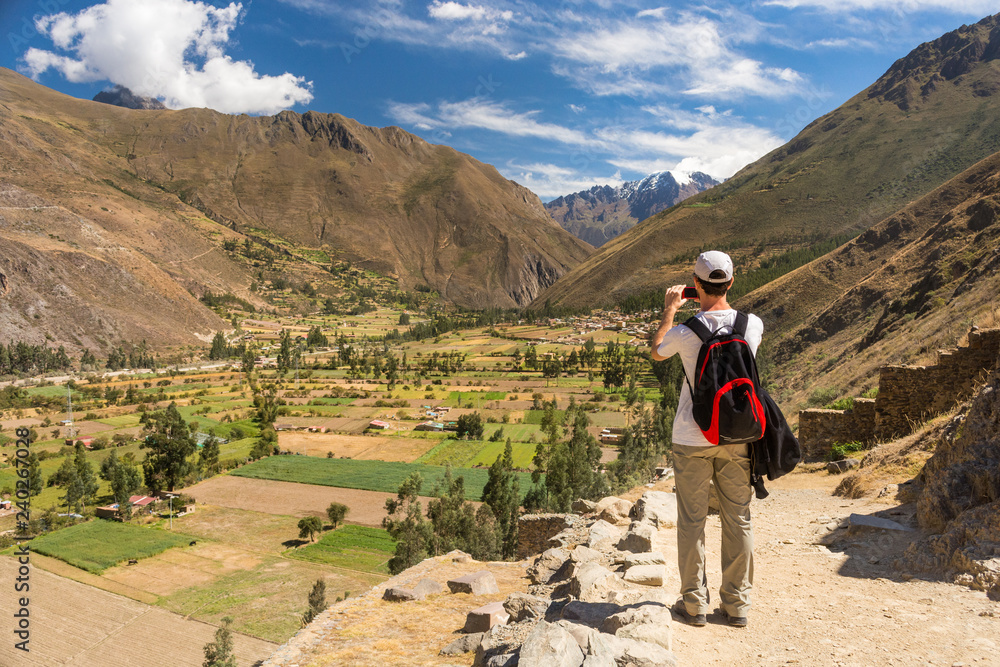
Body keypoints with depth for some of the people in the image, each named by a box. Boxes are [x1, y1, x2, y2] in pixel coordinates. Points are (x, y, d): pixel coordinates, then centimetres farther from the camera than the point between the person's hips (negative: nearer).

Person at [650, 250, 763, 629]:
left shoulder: (686, 331, -14)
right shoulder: (752, 325, -6)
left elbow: (656, 353, 9)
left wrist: (669, 310, 18)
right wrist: (721, 299, 29)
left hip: (693, 438, -3)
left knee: (691, 522, 9)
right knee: (738, 520, 13)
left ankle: (694, 604, 19)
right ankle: (737, 604, 24)